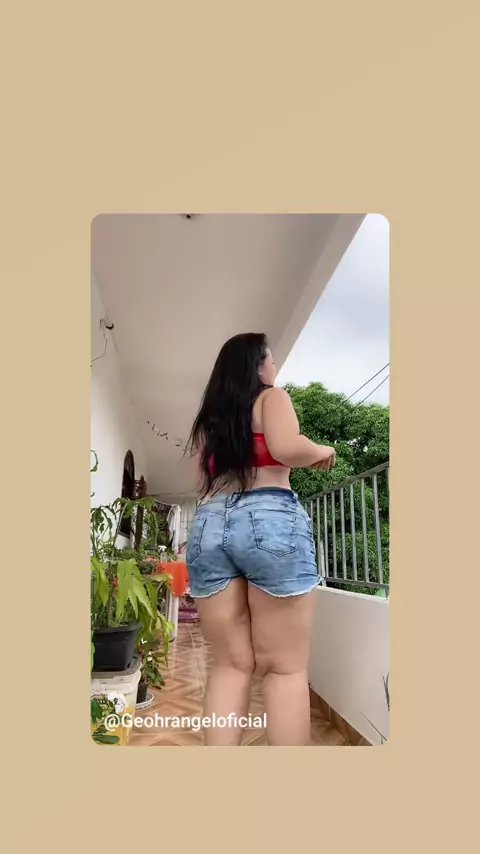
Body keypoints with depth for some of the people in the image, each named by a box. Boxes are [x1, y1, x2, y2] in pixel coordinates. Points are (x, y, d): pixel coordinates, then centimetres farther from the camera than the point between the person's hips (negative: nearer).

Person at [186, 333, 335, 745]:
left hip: (208, 526, 6)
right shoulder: (271, 397, 8)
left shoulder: (208, 419, 25)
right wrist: (322, 452, 7)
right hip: (269, 519, -5)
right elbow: (286, 448, -11)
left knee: (230, 665, 8)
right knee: (286, 667, 0)